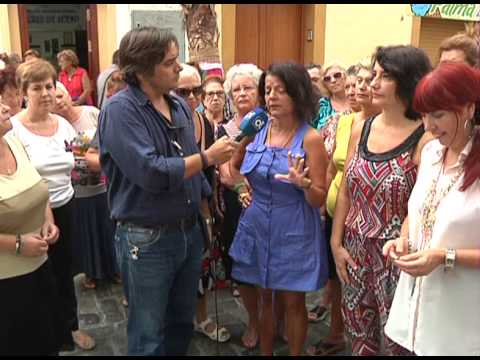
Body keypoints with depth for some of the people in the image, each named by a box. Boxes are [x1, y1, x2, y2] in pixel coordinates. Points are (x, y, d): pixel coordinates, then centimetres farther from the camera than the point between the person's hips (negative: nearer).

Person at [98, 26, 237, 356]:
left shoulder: (180, 105, 6)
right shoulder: (120, 110, -16)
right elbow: (150, 172, -26)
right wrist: (207, 157, -19)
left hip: (189, 231, 7)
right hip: (147, 239, -6)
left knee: (183, 323, 21)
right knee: (149, 335, 11)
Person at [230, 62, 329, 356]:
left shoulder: (311, 138, -11)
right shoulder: (256, 131, 1)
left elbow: (319, 200, -11)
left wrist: (303, 183, -31)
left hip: (294, 232, -4)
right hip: (257, 226, 4)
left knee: (293, 301, 9)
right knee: (264, 297, 16)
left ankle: (296, 353, 29)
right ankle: (265, 352, 34)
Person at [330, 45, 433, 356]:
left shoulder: (426, 138, -15)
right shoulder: (361, 130, 2)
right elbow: (345, 192, 7)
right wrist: (336, 244, 5)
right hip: (355, 251, 5)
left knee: (399, 339, 13)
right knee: (358, 336, 21)